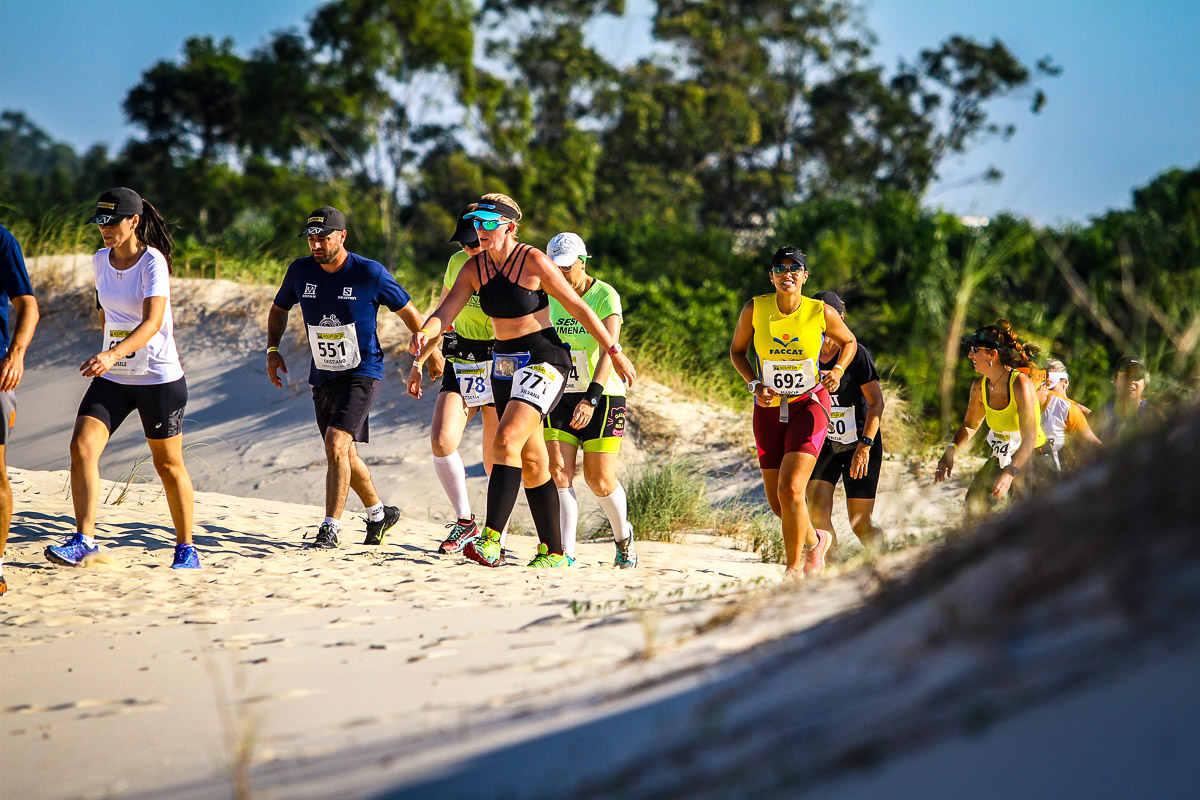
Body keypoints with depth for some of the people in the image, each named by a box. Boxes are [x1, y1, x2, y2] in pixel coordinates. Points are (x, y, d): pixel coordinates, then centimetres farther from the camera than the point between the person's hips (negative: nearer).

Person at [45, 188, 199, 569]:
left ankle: (186, 549, 21)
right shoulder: (100, 261, 4)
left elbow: (152, 322, -29)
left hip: (160, 379, -5)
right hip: (112, 379, 6)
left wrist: (114, 354, -43)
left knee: (168, 464, 6)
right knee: (82, 447, -14)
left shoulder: (153, 263, -17)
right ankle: (84, 540, -14)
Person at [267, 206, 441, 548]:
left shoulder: (370, 273, -14)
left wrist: (431, 353, 8)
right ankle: (379, 513, 37)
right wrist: (272, 349, 2)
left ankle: (330, 528, -17)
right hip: (323, 376, 6)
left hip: (362, 372, -6)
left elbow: (408, 311, -1)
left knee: (336, 444, -21)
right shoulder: (300, 271, -3)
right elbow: (279, 309, 16)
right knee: (344, 454, 15)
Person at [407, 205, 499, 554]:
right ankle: (465, 522, -4)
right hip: (460, 365, 4)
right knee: (441, 439, -17)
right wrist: (419, 362, 18)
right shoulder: (458, 263, 6)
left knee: (497, 461, -2)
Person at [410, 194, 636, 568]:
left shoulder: (534, 263, -14)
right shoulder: (474, 268, 3)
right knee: (531, 462, 10)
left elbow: (578, 308, -8)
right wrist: (423, 334, -29)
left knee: (506, 440, -25)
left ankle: (491, 540, -31)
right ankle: (553, 552, 19)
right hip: (504, 364, 7)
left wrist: (615, 352, -3)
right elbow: (445, 313, -6)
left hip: (544, 360, -7)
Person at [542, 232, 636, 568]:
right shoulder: (549, 296, 2)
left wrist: (591, 399, -34)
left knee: (600, 480, -2)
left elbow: (609, 351, -23)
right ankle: (566, 552, -13)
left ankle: (623, 535, 27)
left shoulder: (606, 296, -13)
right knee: (558, 471, -13)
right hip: (561, 395, 4)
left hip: (602, 394, -4)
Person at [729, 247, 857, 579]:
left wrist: (838, 370, -9)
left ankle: (793, 568, -4)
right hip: (769, 409, 3)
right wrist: (754, 384, -9)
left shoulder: (821, 313, -10)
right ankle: (816, 540, 37)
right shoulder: (754, 309, -8)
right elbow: (737, 350, 7)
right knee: (778, 504, 6)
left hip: (809, 405, -3)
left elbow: (849, 342, 9)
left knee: (791, 490, -19)